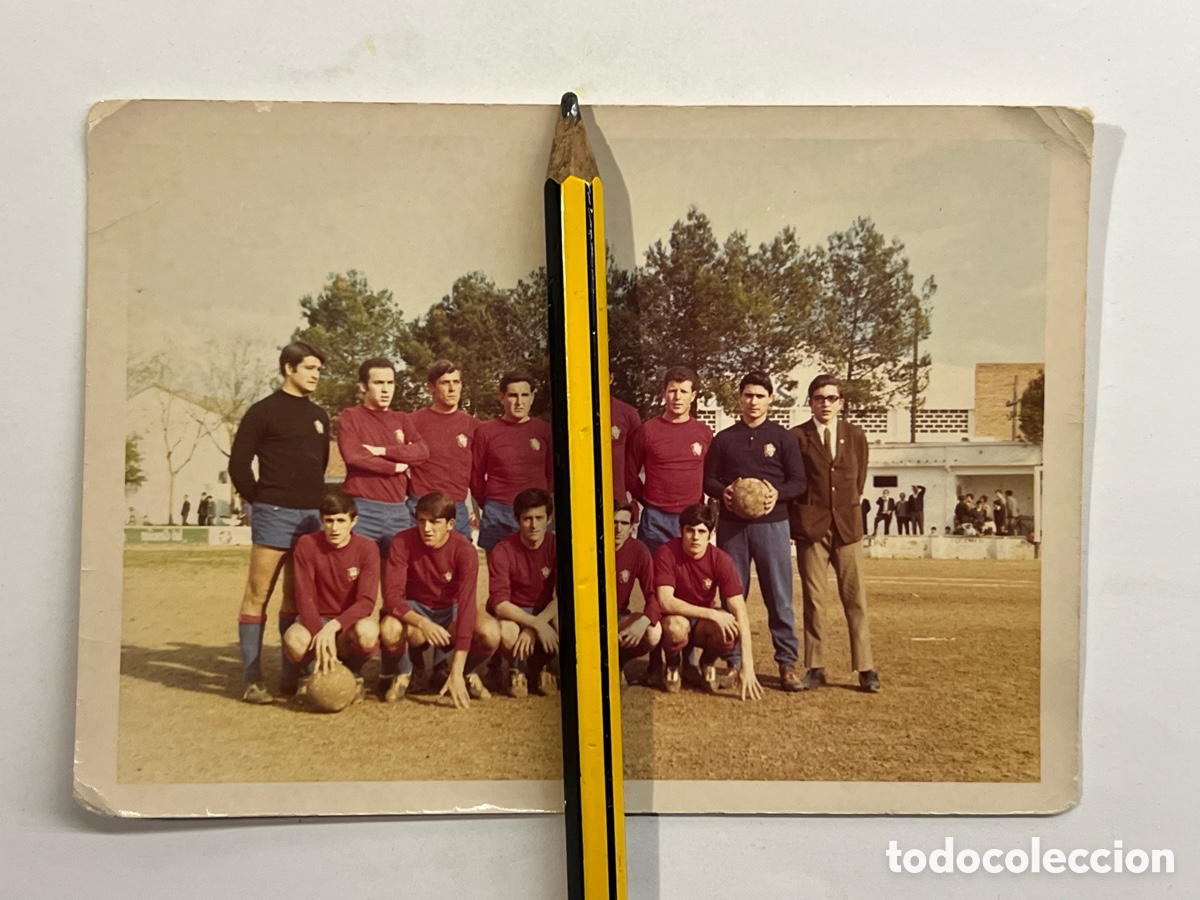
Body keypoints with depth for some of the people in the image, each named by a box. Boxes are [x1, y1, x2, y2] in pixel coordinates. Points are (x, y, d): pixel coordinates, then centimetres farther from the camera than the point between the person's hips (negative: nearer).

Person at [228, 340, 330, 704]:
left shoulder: (319, 416, 15)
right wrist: (261, 501, -2)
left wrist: (317, 503, 11)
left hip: (312, 517, 6)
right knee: (258, 595, -4)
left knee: (297, 597, 10)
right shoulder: (263, 412, -2)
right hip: (274, 515, -6)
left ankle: (292, 675, 18)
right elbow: (238, 464, -3)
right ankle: (252, 680, 2)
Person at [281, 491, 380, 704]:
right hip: (316, 620, 1)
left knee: (368, 631, -37)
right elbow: (304, 598, -15)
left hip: (350, 622, 0)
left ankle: (354, 674, 0)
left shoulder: (367, 549, -11)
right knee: (294, 639, -35)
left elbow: (366, 602, -18)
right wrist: (321, 634, -30)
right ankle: (314, 672, 4)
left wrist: (332, 627, -33)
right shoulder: (307, 544, -10)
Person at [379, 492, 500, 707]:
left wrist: (457, 672, -37)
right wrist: (422, 623, -48)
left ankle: (463, 673, 3)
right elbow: (392, 596, -25)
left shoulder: (464, 550, -23)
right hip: (415, 609, 0)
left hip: (450, 610, 0)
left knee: (490, 632, -31)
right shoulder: (402, 543, -20)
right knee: (390, 629, -36)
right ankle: (400, 674, 0)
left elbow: (466, 605, -29)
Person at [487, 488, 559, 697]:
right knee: (508, 632, -37)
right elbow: (499, 603, -23)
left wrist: (536, 625, -30)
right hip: (511, 613, -2)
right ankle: (517, 670, 0)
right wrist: (536, 624, -35)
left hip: (545, 611, 2)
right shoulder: (503, 551, -18)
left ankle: (539, 666, 2)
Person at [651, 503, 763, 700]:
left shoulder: (720, 559, -18)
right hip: (675, 619, -2)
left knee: (729, 631, -31)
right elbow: (665, 602, -30)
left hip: (703, 624, 2)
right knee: (676, 625, -37)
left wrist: (747, 666, -30)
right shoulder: (667, 553, -22)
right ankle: (672, 666, 0)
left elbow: (740, 611, -22)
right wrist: (713, 613, -34)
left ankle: (707, 664, 5)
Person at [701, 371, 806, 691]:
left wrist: (778, 493, -16)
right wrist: (723, 491, -11)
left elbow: (798, 482, 4)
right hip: (731, 525, 2)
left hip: (772, 523, -1)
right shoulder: (724, 439, 10)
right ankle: (733, 661, 15)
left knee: (779, 596, -1)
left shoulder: (783, 437, 6)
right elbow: (708, 479, 10)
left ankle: (787, 663, 7)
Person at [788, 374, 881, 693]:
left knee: (856, 599, 2)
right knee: (814, 600, 2)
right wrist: (800, 516, 4)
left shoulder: (855, 435, 9)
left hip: (847, 526, 2)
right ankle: (815, 668, 10)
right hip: (810, 527, -2)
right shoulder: (796, 437, 1)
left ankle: (865, 668, 8)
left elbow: (859, 479, 16)